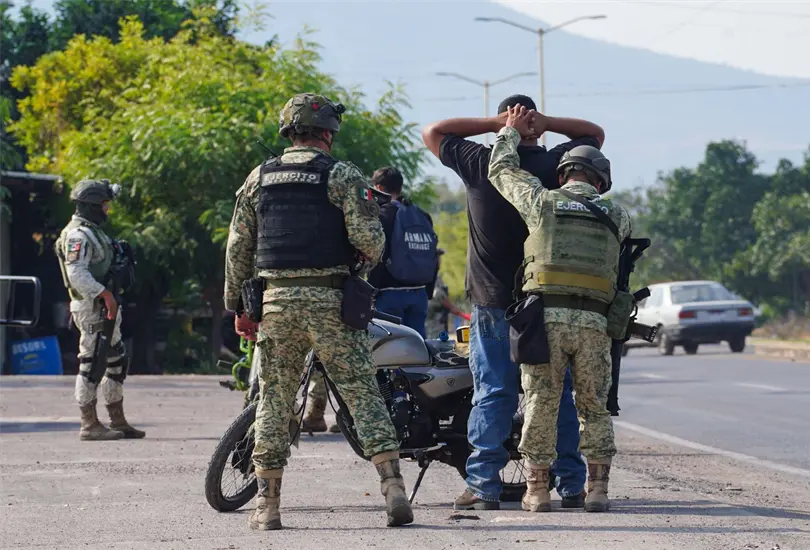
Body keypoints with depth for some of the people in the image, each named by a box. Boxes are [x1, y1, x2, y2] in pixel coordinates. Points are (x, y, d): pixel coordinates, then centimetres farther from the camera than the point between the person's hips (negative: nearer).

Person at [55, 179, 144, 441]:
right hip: (91, 308, -11)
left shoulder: (93, 231, 19)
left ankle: (118, 421, 19)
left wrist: (110, 297, 18)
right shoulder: (78, 235, -15)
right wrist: (105, 294, -26)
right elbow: (77, 273, -25)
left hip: (105, 306, 11)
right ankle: (89, 425, -5)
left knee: (117, 362, 13)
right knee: (91, 363, -8)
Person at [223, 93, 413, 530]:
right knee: (363, 394, -1)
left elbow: (238, 247, 11)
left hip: (275, 298, 3)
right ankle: (393, 490, -9)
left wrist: (237, 307, 18)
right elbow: (367, 235, -11)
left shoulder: (260, 177, 11)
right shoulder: (342, 175, -1)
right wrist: (372, 257, 12)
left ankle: (267, 506, 6)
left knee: (274, 400, 7)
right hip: (329, 299, -3)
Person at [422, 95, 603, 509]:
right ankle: (571, 485, 7)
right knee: (558, 396, 6)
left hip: (494, 304, -1)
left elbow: (432, 132, 9)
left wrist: (492, 125, -1)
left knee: (492, 394, 0)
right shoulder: (555, 164, -2)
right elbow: (595, 133, 17)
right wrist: (542, 123, 0)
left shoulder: (479, 164, -5)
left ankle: (484, 486, -4)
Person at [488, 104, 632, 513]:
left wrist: (512, 131, 38)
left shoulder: (542, 201, 8)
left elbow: (501, 171, 21)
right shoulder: (617, 216, 14)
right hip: (594, 320, 1)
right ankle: (597, 489, 5)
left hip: (546, 315, -1)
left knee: (540, 404, 6)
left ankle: (537, 489, 7)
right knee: (595, 406, 11)